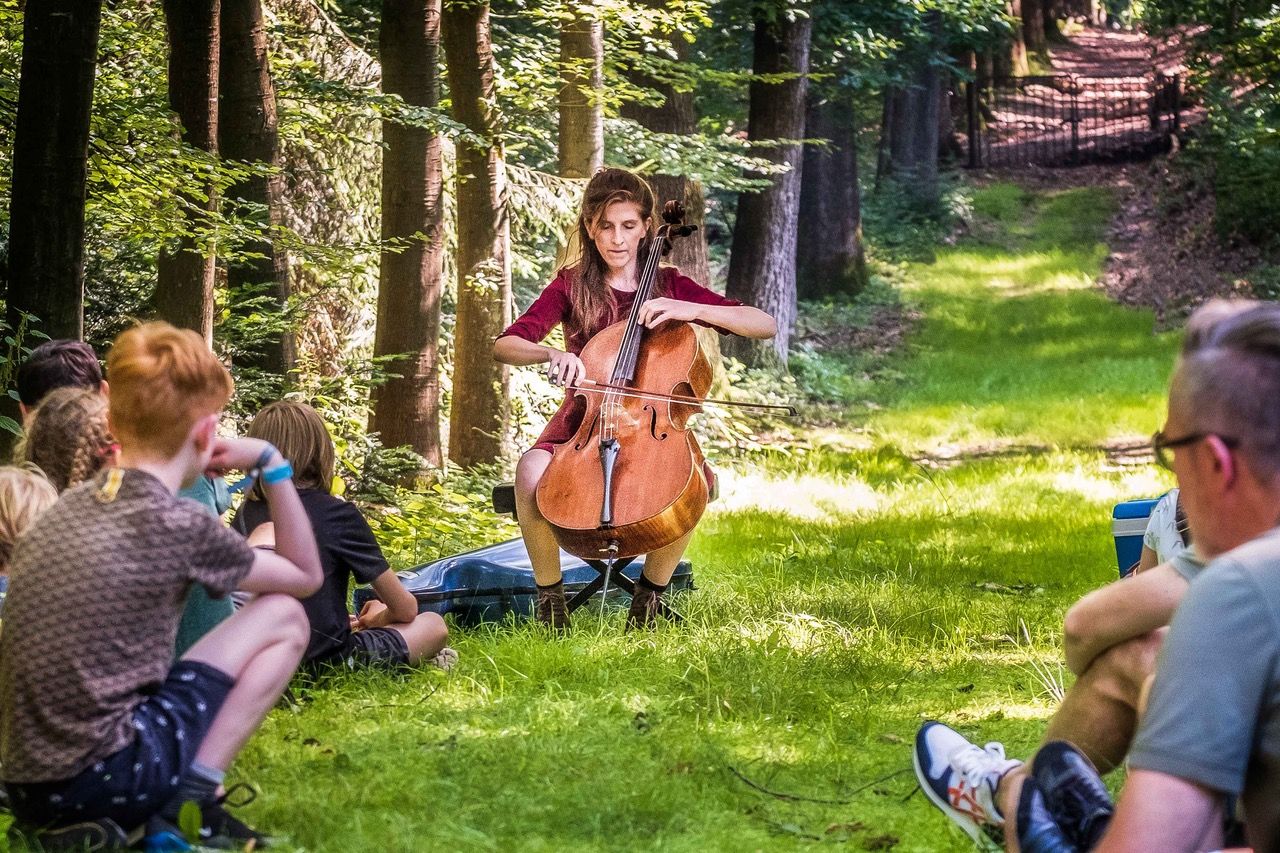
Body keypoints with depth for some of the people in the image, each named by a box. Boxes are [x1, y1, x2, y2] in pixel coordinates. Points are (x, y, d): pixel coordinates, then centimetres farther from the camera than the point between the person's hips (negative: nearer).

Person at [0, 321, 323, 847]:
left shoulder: (62, 510, 11)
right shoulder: (182, 528, -6)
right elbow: (306, 577, 11)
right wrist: (270, 463, 14)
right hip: (107, 780, -7)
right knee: (283, 618, 8)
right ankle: (191, 801, -2)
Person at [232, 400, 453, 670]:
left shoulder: (246, 513, 3)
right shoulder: (338, 514, -10)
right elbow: (405, 608, -3)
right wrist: (377, 619, 21)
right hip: (328, 659, -5)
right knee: (433, 625, 15)